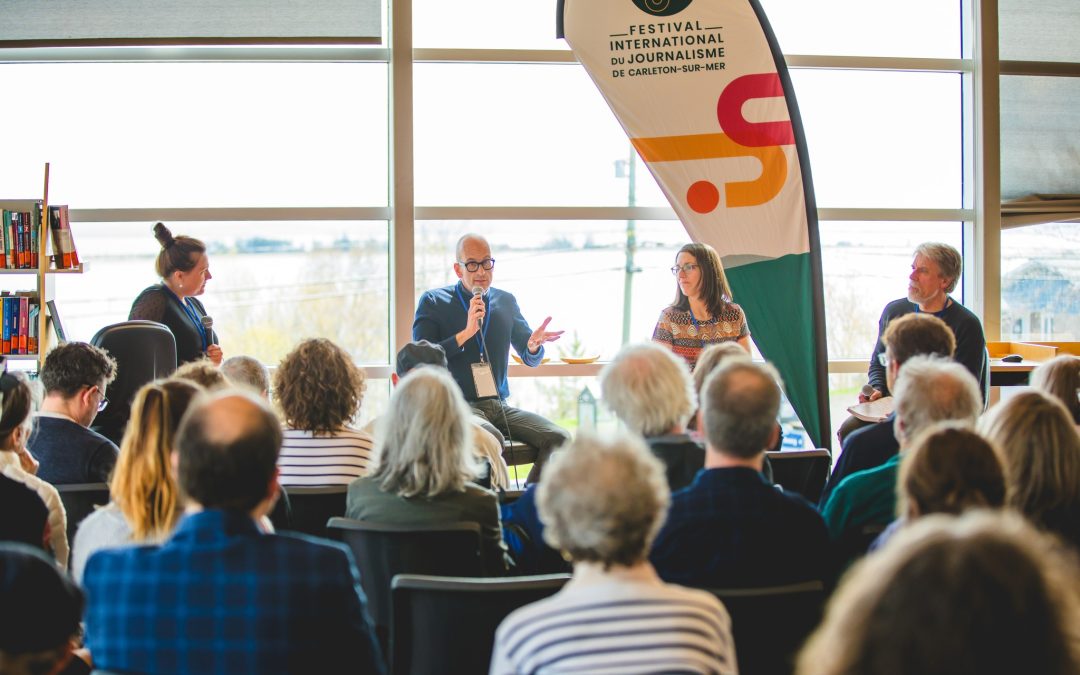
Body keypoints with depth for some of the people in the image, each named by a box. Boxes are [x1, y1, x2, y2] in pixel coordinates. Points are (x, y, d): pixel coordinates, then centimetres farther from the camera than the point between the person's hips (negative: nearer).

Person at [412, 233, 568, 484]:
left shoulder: (506, 302, 15)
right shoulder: (433, 301, 2)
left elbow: (531, 359, 16)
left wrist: (534, 345, -9)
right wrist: (466, 332, -16)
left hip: (498, 406, 5)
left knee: (558, 439, -19)